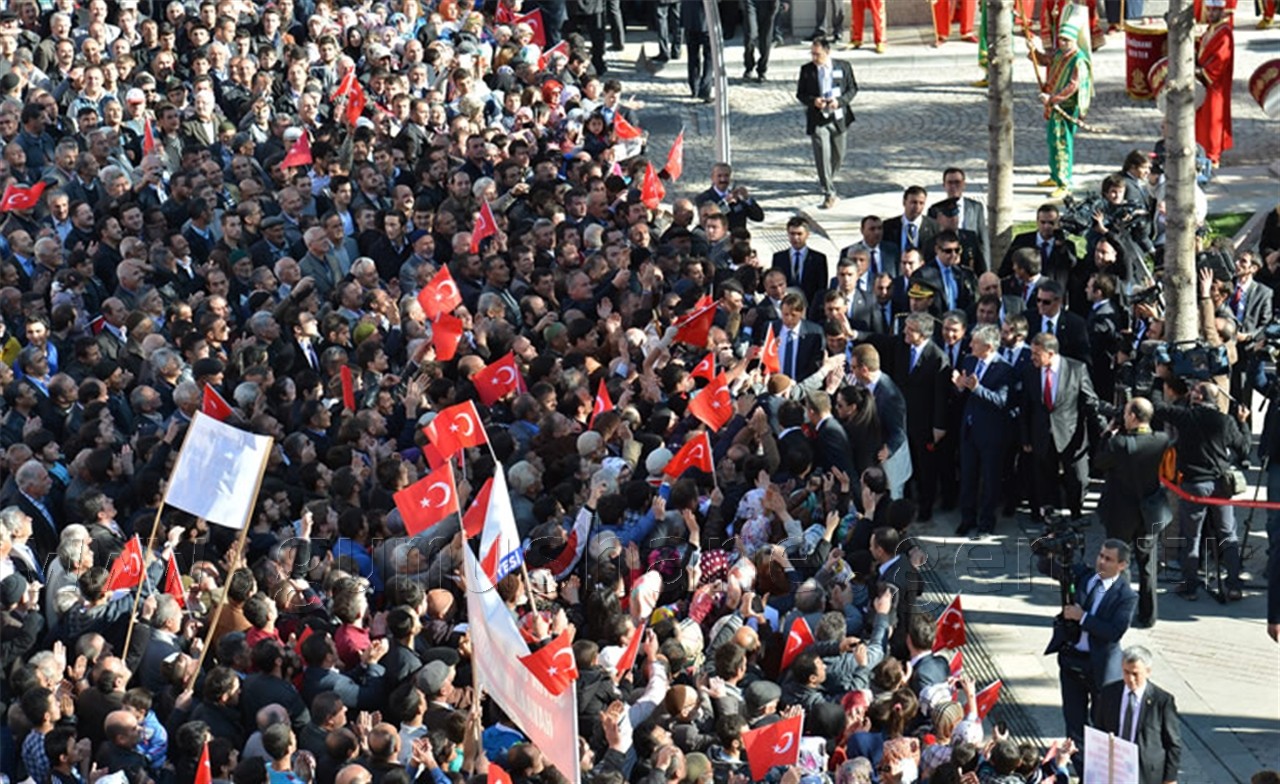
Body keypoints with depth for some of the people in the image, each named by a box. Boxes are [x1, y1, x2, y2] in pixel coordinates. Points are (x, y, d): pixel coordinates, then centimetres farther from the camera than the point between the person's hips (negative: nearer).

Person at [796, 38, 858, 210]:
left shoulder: (843, 67, -2)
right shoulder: (806, 70, -2)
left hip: (838, 118, 2)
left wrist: (840, 101, -15)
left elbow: (853, 88, 3)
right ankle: (829, 194, -10)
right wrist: (813, 101, -18)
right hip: (817, 120, -2)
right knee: (822, 155, -11)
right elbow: (800, 94, 3)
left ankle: (828, 181, 42)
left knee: (838, 155, 16)